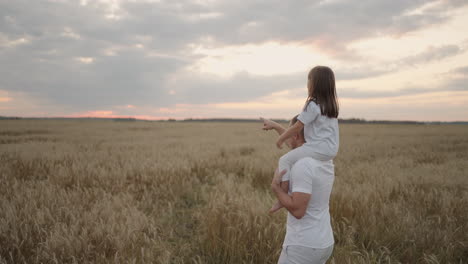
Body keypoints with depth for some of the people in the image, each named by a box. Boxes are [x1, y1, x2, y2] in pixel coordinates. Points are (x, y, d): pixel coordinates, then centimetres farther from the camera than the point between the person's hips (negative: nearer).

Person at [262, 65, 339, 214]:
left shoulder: (313, 105, -15)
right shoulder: (330, 104, 12)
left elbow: (297, 127, -13)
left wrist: (281, 138, 1)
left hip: (320, 148, -9)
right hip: (331, 149, 9)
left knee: (285, 160, -4)